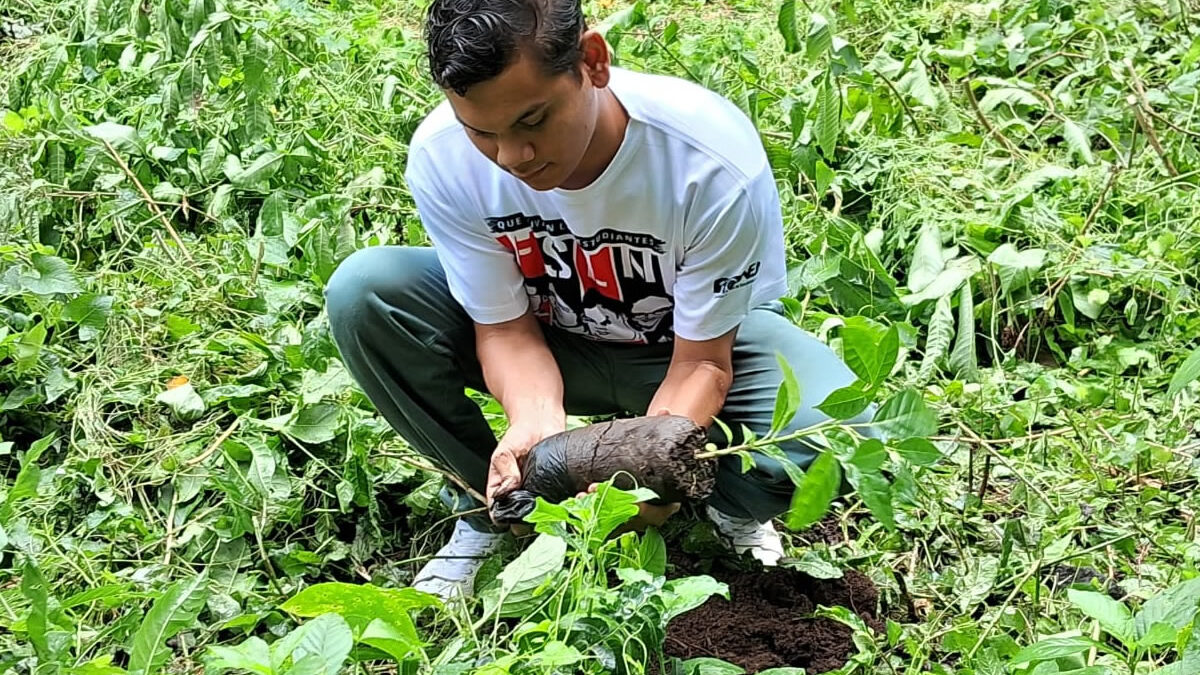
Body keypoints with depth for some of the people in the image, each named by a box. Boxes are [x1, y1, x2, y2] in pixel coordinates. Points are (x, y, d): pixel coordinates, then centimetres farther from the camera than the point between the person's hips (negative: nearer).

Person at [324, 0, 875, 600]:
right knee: (362, 291, -24)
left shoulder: (715, 161, -33)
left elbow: (702, 360, -23)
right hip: (550, 337, 3)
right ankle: (494, 508, -3)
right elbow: (506, 328, -17)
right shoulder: (441, 157, -26)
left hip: (683, 347, -2)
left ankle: (729, 508, 4)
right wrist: (537, 421, -39)